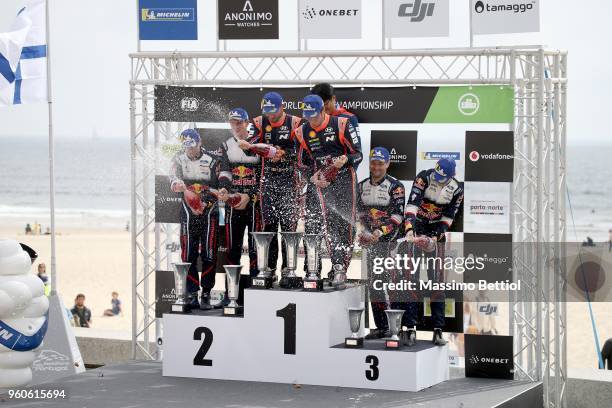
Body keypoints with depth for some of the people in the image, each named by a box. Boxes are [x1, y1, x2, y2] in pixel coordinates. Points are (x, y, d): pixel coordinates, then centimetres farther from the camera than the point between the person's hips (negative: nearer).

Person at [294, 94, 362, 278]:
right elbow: (302, 163, 15)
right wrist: (313, 177, -3)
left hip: (344, 179, -2)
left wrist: (345, 160, -25)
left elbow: (358, 155, -4)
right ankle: (337, 264, -15)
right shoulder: (302, 133, 6)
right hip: (320, 180, 2)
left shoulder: (341, 125, -6)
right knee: (328, 222, -12)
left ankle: (343, 264, -1)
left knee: (344, 221, -7)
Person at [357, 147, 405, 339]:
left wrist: (380, 233, -21)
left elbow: (397, 216, -13)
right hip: (372, 241, 6)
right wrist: (365, 233, 1)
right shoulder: (362, 186, 12)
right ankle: (381, 327, 11)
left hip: (391, 239, -6)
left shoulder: (395, 186, -7)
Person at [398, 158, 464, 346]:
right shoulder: (424, 178, -14)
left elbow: (448, 217, -2)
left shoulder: (457, 189, -5)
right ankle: (410, 328, -9)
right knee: (411, 279, -9)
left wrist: (437, 237, -15)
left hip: (436, 234, 2)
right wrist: (409, 229, -35)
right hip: (415, 229, -2)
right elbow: (412, 204, -24)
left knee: (437, 281, -3)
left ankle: (438, 330, 0)